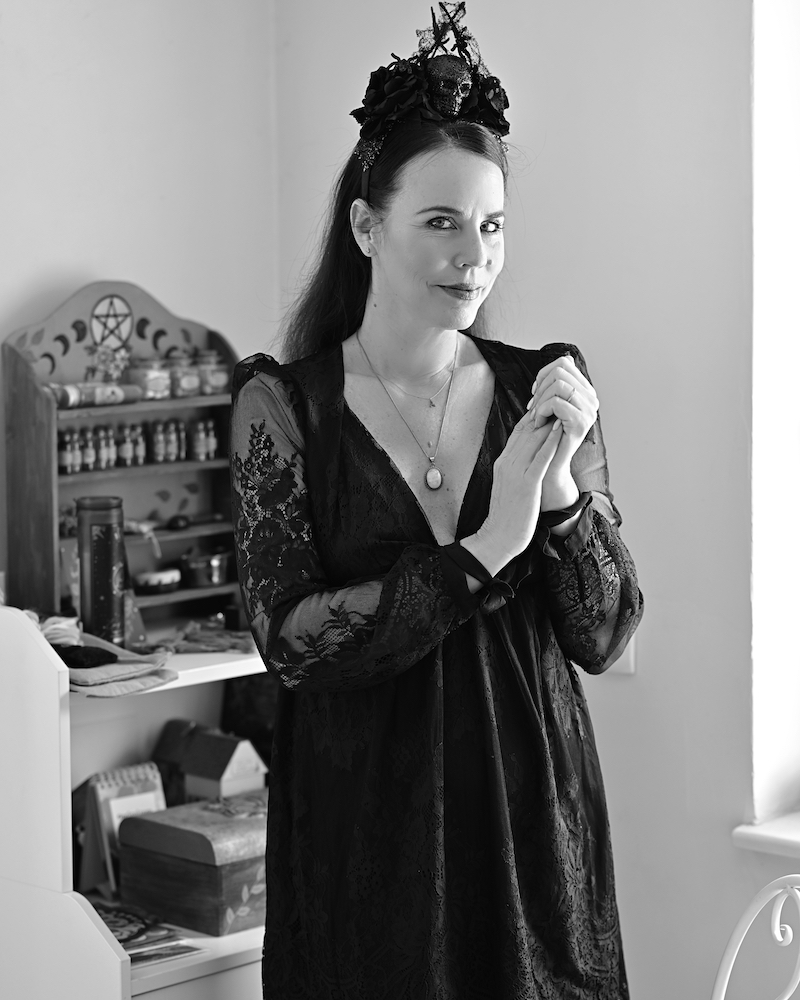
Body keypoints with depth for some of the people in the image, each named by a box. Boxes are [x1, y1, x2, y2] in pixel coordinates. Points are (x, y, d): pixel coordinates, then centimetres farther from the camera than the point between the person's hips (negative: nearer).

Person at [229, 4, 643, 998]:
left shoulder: (543, 390, 1)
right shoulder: (285, 403, -5)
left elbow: (604, 637, -1)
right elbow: (290, 638, -14)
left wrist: (562, 488, -18)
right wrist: (487, 548, -21)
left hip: (532, 813, 2)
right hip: (365, 830, -2)